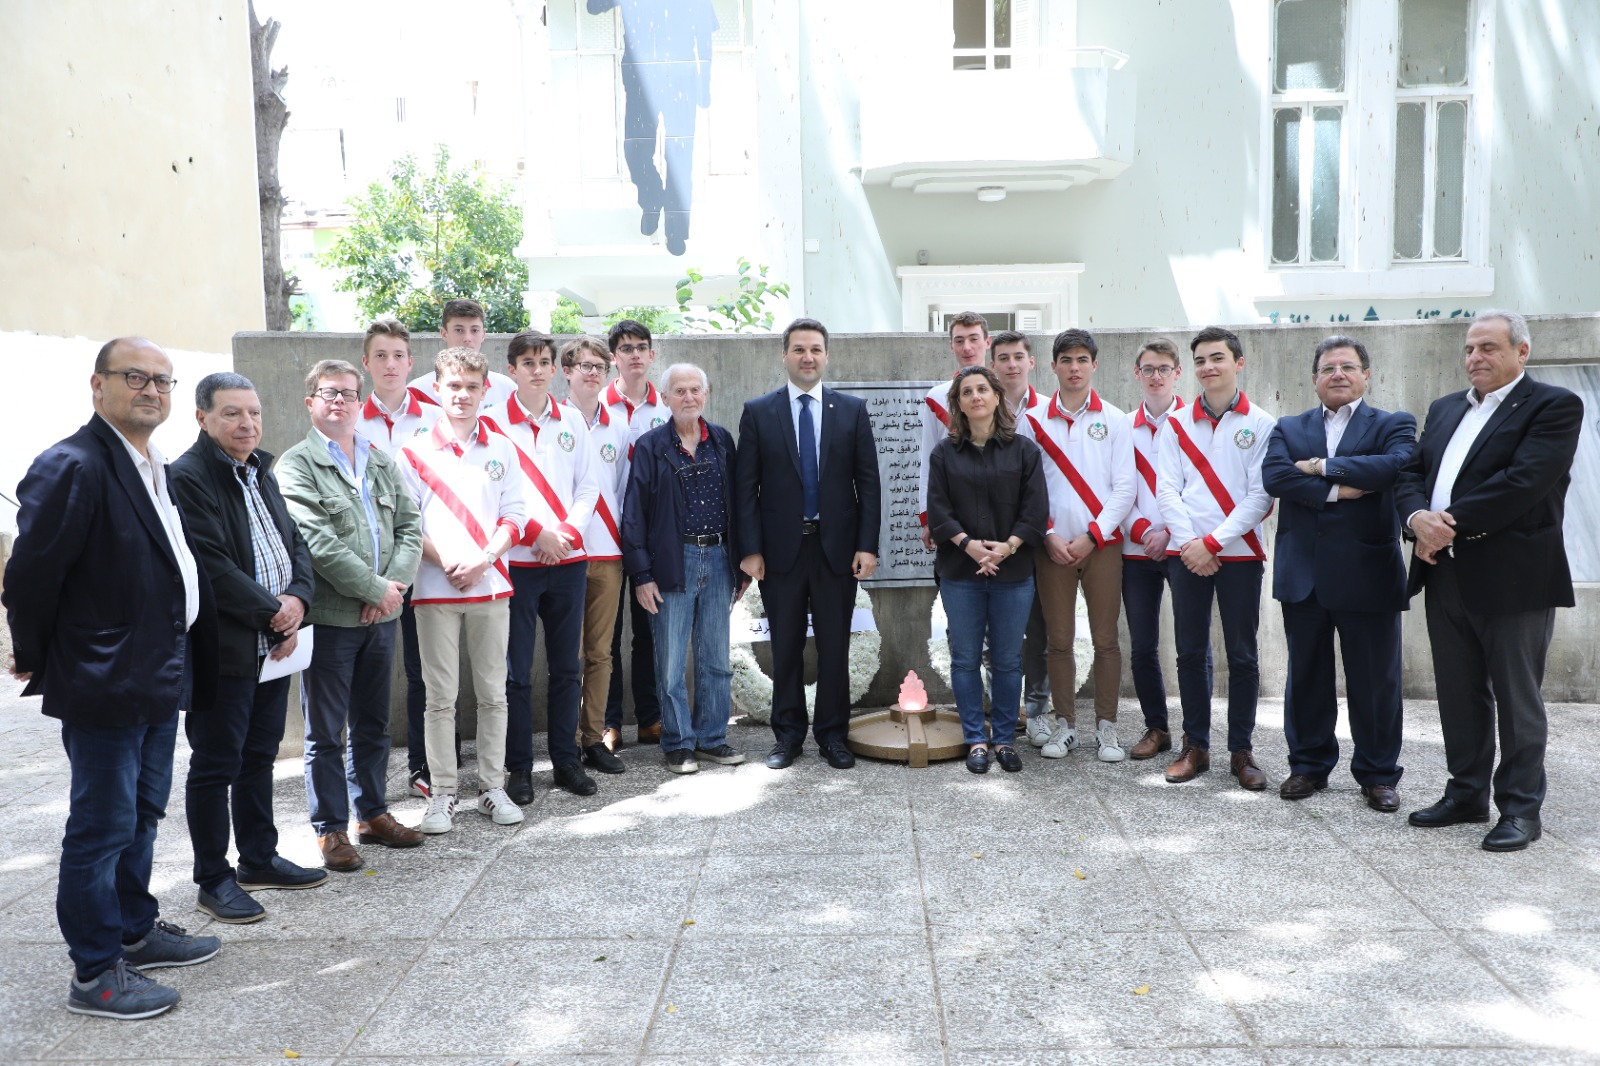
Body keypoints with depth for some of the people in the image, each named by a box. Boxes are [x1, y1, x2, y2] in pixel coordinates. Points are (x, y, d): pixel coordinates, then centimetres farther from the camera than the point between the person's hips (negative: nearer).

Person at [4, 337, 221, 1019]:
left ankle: (136, 932, 36)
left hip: (159, 679, 9)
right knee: (101, 829, 2)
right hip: (103, 685, -9)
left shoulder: (156, 471, 13)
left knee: (141, 816, 20)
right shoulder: (72, 467, -17)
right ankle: (95, 974, 15)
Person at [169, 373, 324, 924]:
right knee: (216, 765, 4)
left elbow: (295, 544, 13)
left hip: (273, 644, 8)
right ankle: (214, 880, 16)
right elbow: (213, 568, -21)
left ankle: (259, 859, 31)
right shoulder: (188, 478, -14)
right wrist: (272, 613, -15)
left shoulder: (260, 472, 14)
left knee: (259, 756, 18)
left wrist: (297, 600, -5)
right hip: (222, 650, -8)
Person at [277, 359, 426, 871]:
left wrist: (394, 583, -10)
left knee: (374, 724, 16)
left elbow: (409, 527, 7)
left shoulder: (382, 461, 12)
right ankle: (332, 829, 17)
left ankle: (372, 813, 30)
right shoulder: (296, 465, -7)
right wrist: (376, 589, -15)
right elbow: (318, 544, -16)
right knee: (326, 733, 5)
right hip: (329, 617, -5)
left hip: (382, 615, 6)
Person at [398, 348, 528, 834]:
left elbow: (515, 517, 5)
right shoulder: (415, 452, 3)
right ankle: (442, 794, 12)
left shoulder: (501, 449, 8)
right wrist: (445, 562, -13)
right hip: (435, 590, -2)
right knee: (440, 697, 3)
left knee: (493, 693, 7)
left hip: (490, 586, 2)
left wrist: (482, 560, -10)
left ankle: (493, 787, 17)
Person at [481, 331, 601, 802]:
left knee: (566, 666, 9)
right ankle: (518, 767, 11)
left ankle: (566, 759, 20)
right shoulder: (493, 422, -1)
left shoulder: (571, 420, 10)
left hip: (568, 559, 3)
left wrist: (567, 532, -5)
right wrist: (536, 533, -11)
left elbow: (587, 486, 9)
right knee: (517, 671, 0)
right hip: (517, 561, -3)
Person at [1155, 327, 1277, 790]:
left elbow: (1260, 495, -6)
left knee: (1242, 656, 4)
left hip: (1239, 552, -2)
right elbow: (1167, 490, 2)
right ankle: (1195, 746, 16)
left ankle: (1240, 750, 14)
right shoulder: (1176, 424, 7)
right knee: (1190, 653, 5)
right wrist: (1189, 543, -10)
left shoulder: (1261, 425, 1)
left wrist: (1213, 542, -12)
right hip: (1186, 554, 2)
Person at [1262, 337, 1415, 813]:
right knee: (1306, 675, 11)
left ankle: (1378, 774, 19)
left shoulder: (1393, 425, 6)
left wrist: (1323, 466, -13)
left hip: (1368, 573, -2)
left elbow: (1397, 465, -16)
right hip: (1303, 573, 2)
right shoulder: (1288, 429, 12)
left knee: (1376, 680, 5)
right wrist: (1337, 490, -17)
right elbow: (1274, 475, -7)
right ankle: (1309, 765, 24)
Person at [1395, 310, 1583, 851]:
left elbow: (1523, 482, -19)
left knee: (1516, 699, 3)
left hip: (1513, 578, -6)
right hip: (1446, 577, 6)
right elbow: (1411, 473, 9)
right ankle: (1467, 793, 26)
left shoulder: (1554, 406, -5)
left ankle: (1520, 809, 14)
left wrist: (1450, 524, -18)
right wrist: (1418, 518, -12)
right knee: (1459, 695, 14)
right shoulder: (1444, 409, 16)